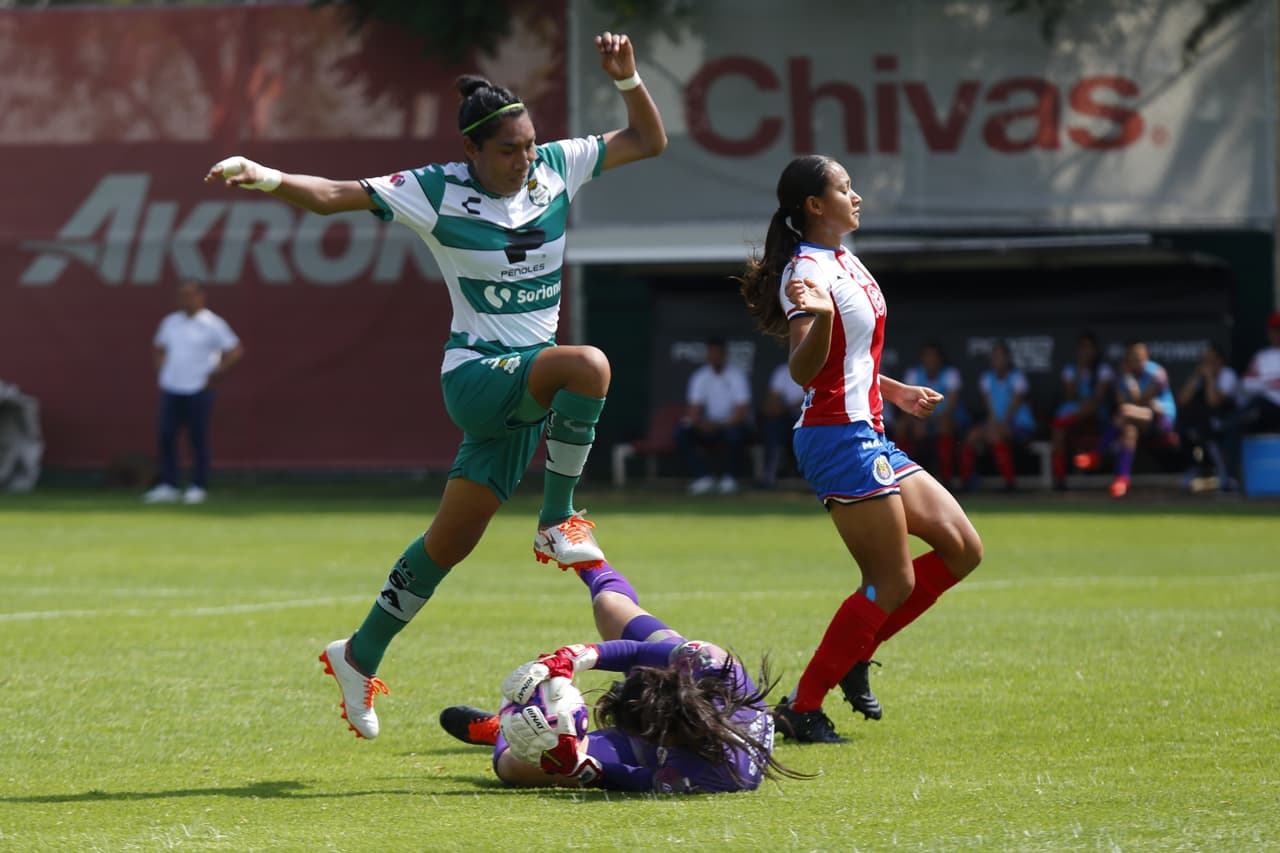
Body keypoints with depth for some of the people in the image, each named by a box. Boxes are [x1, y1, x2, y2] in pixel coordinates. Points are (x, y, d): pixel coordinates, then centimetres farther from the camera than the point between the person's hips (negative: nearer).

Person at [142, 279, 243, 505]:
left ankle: (198, 487, 5)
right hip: (170, 390, 5)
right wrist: (160, 368, 13)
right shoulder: (170, 321, 13)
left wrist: (215, 374, -8)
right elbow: (158, 346, 29)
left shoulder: (213, 325, -3)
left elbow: (236, 351, -6)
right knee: (164, 436, -2)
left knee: (198, 439, -2)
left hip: (198, 391, -5)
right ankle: (167, 485, 2)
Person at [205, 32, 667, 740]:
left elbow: (648, 142, 10)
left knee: (451, 541, 8)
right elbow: (332, 196, -13)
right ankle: (558, 522, -18)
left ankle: (360, 656, 25)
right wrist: (267, 178, -31)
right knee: (589, 364, -35)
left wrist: (627, 79, -7)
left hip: (530, 383, 5)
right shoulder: (437, 191, -11)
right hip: (476, 373, -5)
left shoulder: (555, 168, 3)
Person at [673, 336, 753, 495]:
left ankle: (730, 478, -15)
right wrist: (700, 422, -28)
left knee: (735, 432, -39)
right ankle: (703, 477, -17)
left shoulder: (736, 375, -10)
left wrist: (720, 425, -31)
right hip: (709, 427, 4)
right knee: (681, 432, -21)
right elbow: (694, 410, -3)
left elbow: (742, 412, -18)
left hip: (732, 424, -4)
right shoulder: (700, 376, 3)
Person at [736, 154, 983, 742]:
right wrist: (818, 315, -45)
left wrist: (894, 392, 36)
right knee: (893, 583, -9)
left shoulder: (846, 263, 15)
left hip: (869, 437, 10)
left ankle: (854, 655, 13)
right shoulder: (807, 271, -15)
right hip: (840, 438, -10)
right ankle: (802, 709, -4)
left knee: (961, 549, 9)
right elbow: (803, 370, -28)